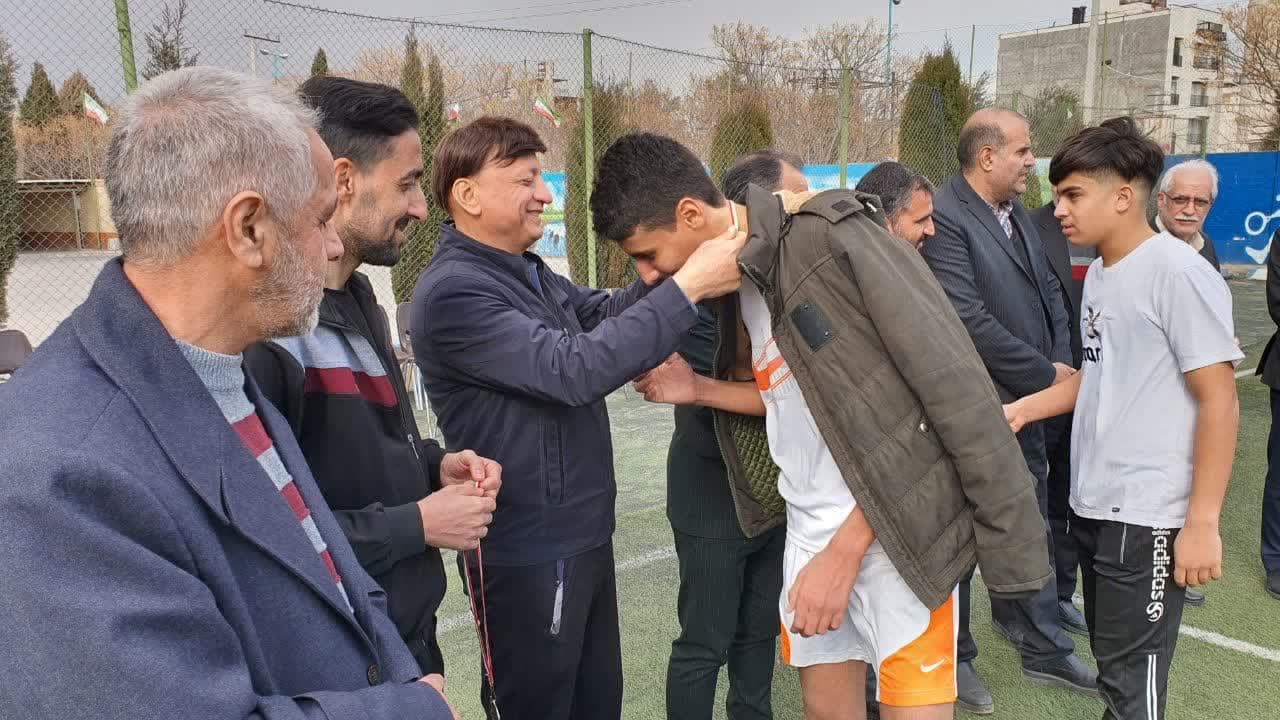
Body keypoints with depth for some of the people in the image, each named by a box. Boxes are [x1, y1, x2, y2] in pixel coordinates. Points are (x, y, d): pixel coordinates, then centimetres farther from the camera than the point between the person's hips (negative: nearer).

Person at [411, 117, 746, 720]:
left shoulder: (527, 272, 8)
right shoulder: (452, 293, -21)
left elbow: (604, 313, 9)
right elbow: (574, 369, -29)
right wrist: (689, 285, -28)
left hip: (582, 535, 9)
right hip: (530, 552, -9)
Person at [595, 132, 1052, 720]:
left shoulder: (832, 239, -18)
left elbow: (952, 386, -19)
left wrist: (845, 549, -17)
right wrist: (697, 389, -1)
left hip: (897, 525, -7)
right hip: (811, 530, 7)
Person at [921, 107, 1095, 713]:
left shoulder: (1017, 215, 10)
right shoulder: (943, 219, -19)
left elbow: (1048, 291, 14)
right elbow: (970, 321, -25)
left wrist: (1062, 363, -2)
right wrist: (1046, 375, -14)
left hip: (1028, 405, 9)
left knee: (1030, 532, 20)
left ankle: (1044, 651, 37)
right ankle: (954, 658, 28)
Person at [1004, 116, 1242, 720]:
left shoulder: (1178, 271, -15)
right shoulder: (1099, 271, 10)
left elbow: (1219, 401, -15)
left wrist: (1201, 523, -17)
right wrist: (1020, 410, 8)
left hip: (1147, 517, -8)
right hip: (1092, 505, 8)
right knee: (1110, 662, 20)